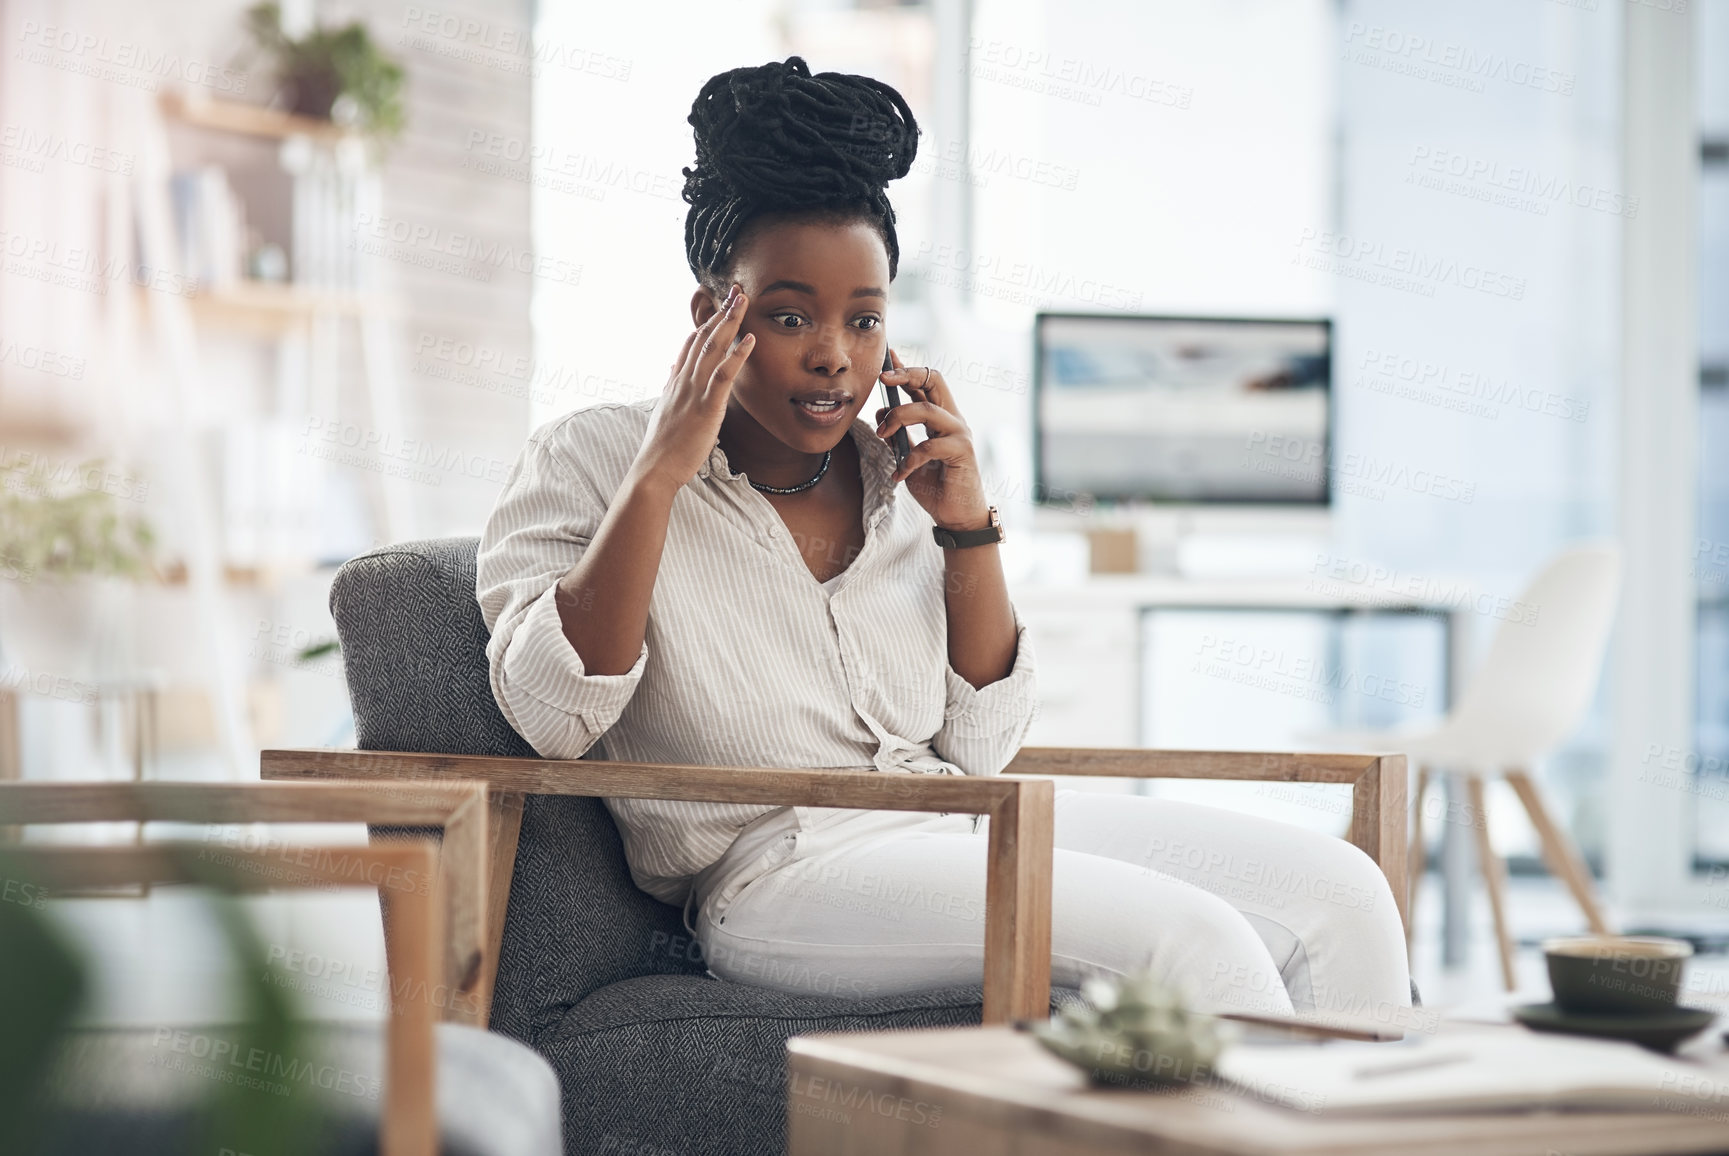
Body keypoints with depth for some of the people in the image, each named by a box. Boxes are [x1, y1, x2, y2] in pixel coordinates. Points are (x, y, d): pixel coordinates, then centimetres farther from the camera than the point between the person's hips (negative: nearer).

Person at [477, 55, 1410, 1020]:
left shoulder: (896, 477, 11)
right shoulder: (589, 461, 1)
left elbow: (982, 750, 12)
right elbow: (551, 717, -14)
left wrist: (970, 529, 0)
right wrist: (659, 473, -16)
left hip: (975, 829, 6)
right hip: (786, 868, -6)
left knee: (1343, 895, -11)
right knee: (1192, 940, -27)